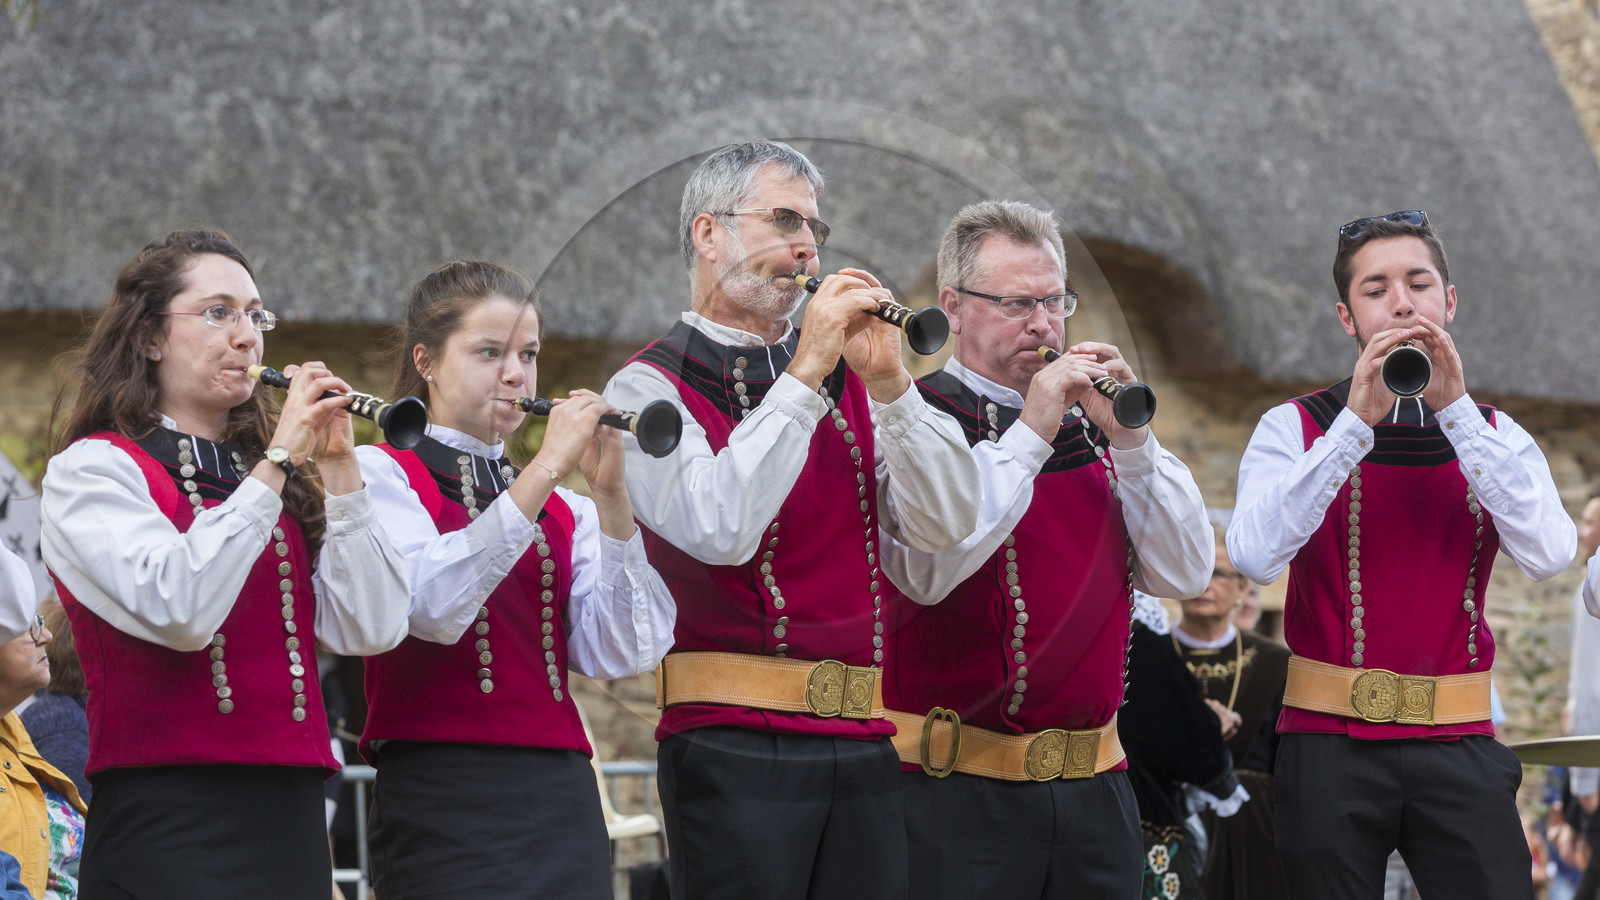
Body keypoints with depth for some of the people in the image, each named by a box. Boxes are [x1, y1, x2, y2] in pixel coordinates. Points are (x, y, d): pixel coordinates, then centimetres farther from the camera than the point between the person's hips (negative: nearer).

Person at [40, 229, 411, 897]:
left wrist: (340, 469, -2)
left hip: (291, 820, 6)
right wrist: (277, 461, -15)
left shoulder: (260, 479, 16)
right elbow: (181, 612, -20)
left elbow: (372, 630, 3)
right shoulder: (92, 470, -1)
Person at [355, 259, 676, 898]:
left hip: (562, 797, 5)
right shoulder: (382, 473, 3)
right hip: (444, 803, -5)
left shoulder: (561, 511, 15)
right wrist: (546, 469, -15)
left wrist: (609, 498, -8)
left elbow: (623, 655, 1)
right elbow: (429, 607, -17)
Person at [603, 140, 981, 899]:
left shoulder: (846, 377, 16)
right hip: (736, 743, -5)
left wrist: (887, 384, -6)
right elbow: (718, 529, -19)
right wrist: (804, 376, -16)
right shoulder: (652, 386, -1)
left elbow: (945, 525, 5)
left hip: (862, 743, 5)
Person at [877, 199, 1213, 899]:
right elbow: (925, 571, -21)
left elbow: (1185, 574, 6)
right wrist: (1028, 435, -18)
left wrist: (1130, 440, -5)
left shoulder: (1089, 426, 12)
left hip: (1095, 783, 5)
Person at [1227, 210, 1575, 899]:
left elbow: (1546, 556, -8)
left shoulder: (1493, 436, 11)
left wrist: (1455, 409, -11)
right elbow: (1256, 555, -15)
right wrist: (1358, 420, -18)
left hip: (1458, 748, 2)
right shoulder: (1295, 428, 4)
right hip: (1332, 741, -1)